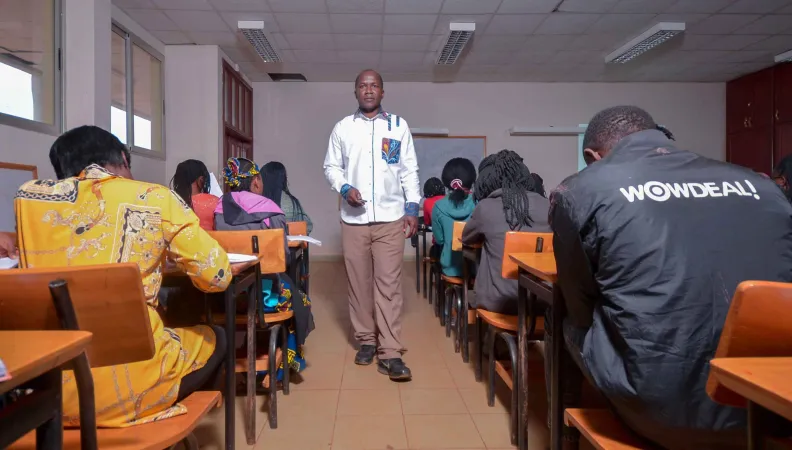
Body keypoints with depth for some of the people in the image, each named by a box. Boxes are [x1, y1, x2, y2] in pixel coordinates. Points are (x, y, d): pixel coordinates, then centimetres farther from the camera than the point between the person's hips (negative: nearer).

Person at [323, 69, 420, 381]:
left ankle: (389, 353, -1)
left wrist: (412, 208, -1)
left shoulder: (398, 126, 8)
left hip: (390, 217, -1)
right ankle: (366, 341, 22)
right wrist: (344, 188, -10)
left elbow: (410, 170, 6)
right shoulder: (343, 127, 9)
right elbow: (331, 166, 10)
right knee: (358, 282, 7)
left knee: (389, 284, -4)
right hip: (353, 218, 2)